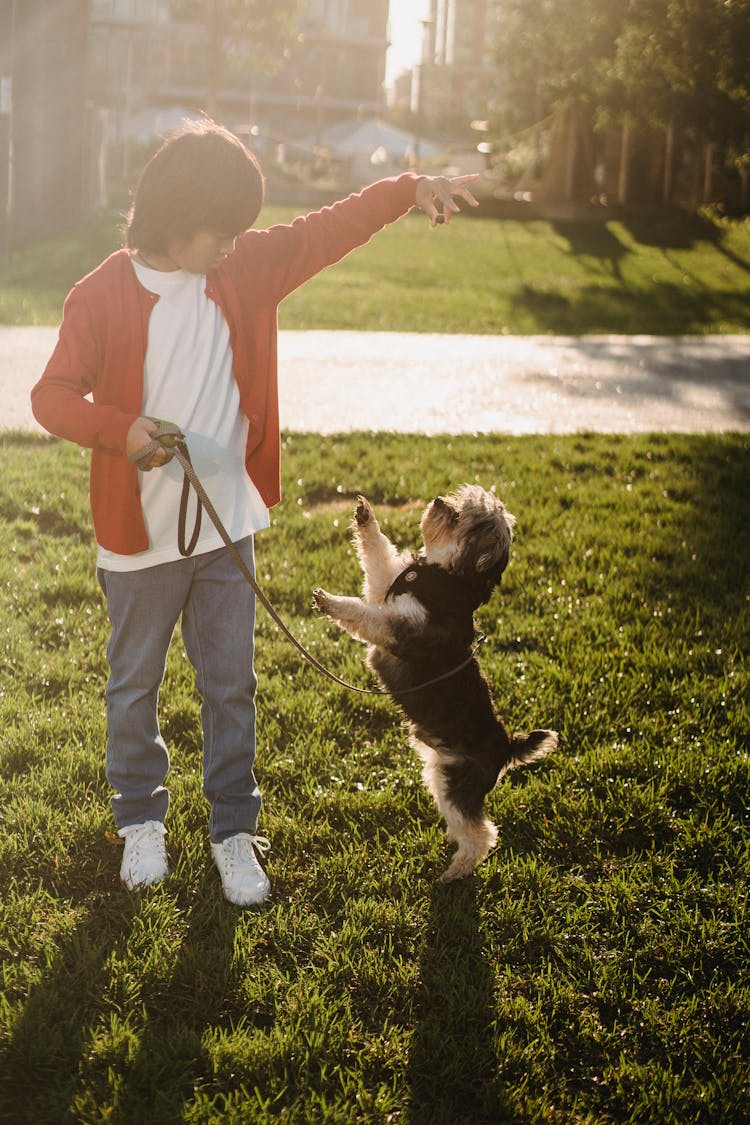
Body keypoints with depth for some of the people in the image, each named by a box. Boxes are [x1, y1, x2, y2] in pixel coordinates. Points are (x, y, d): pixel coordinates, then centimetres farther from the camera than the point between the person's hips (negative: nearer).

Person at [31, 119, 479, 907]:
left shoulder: (244, 270, -1)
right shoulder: (102, 296, -13)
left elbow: (326, 232, 1)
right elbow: (53, 395, -12)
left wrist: (409, 190, -10)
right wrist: (123, 430, -29)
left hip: (227, 527, 3)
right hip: (140, 535, -3)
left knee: (230, 685, 11)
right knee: (135, 684, 14)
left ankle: (233, 826, 25)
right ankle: (140, 819, 34)